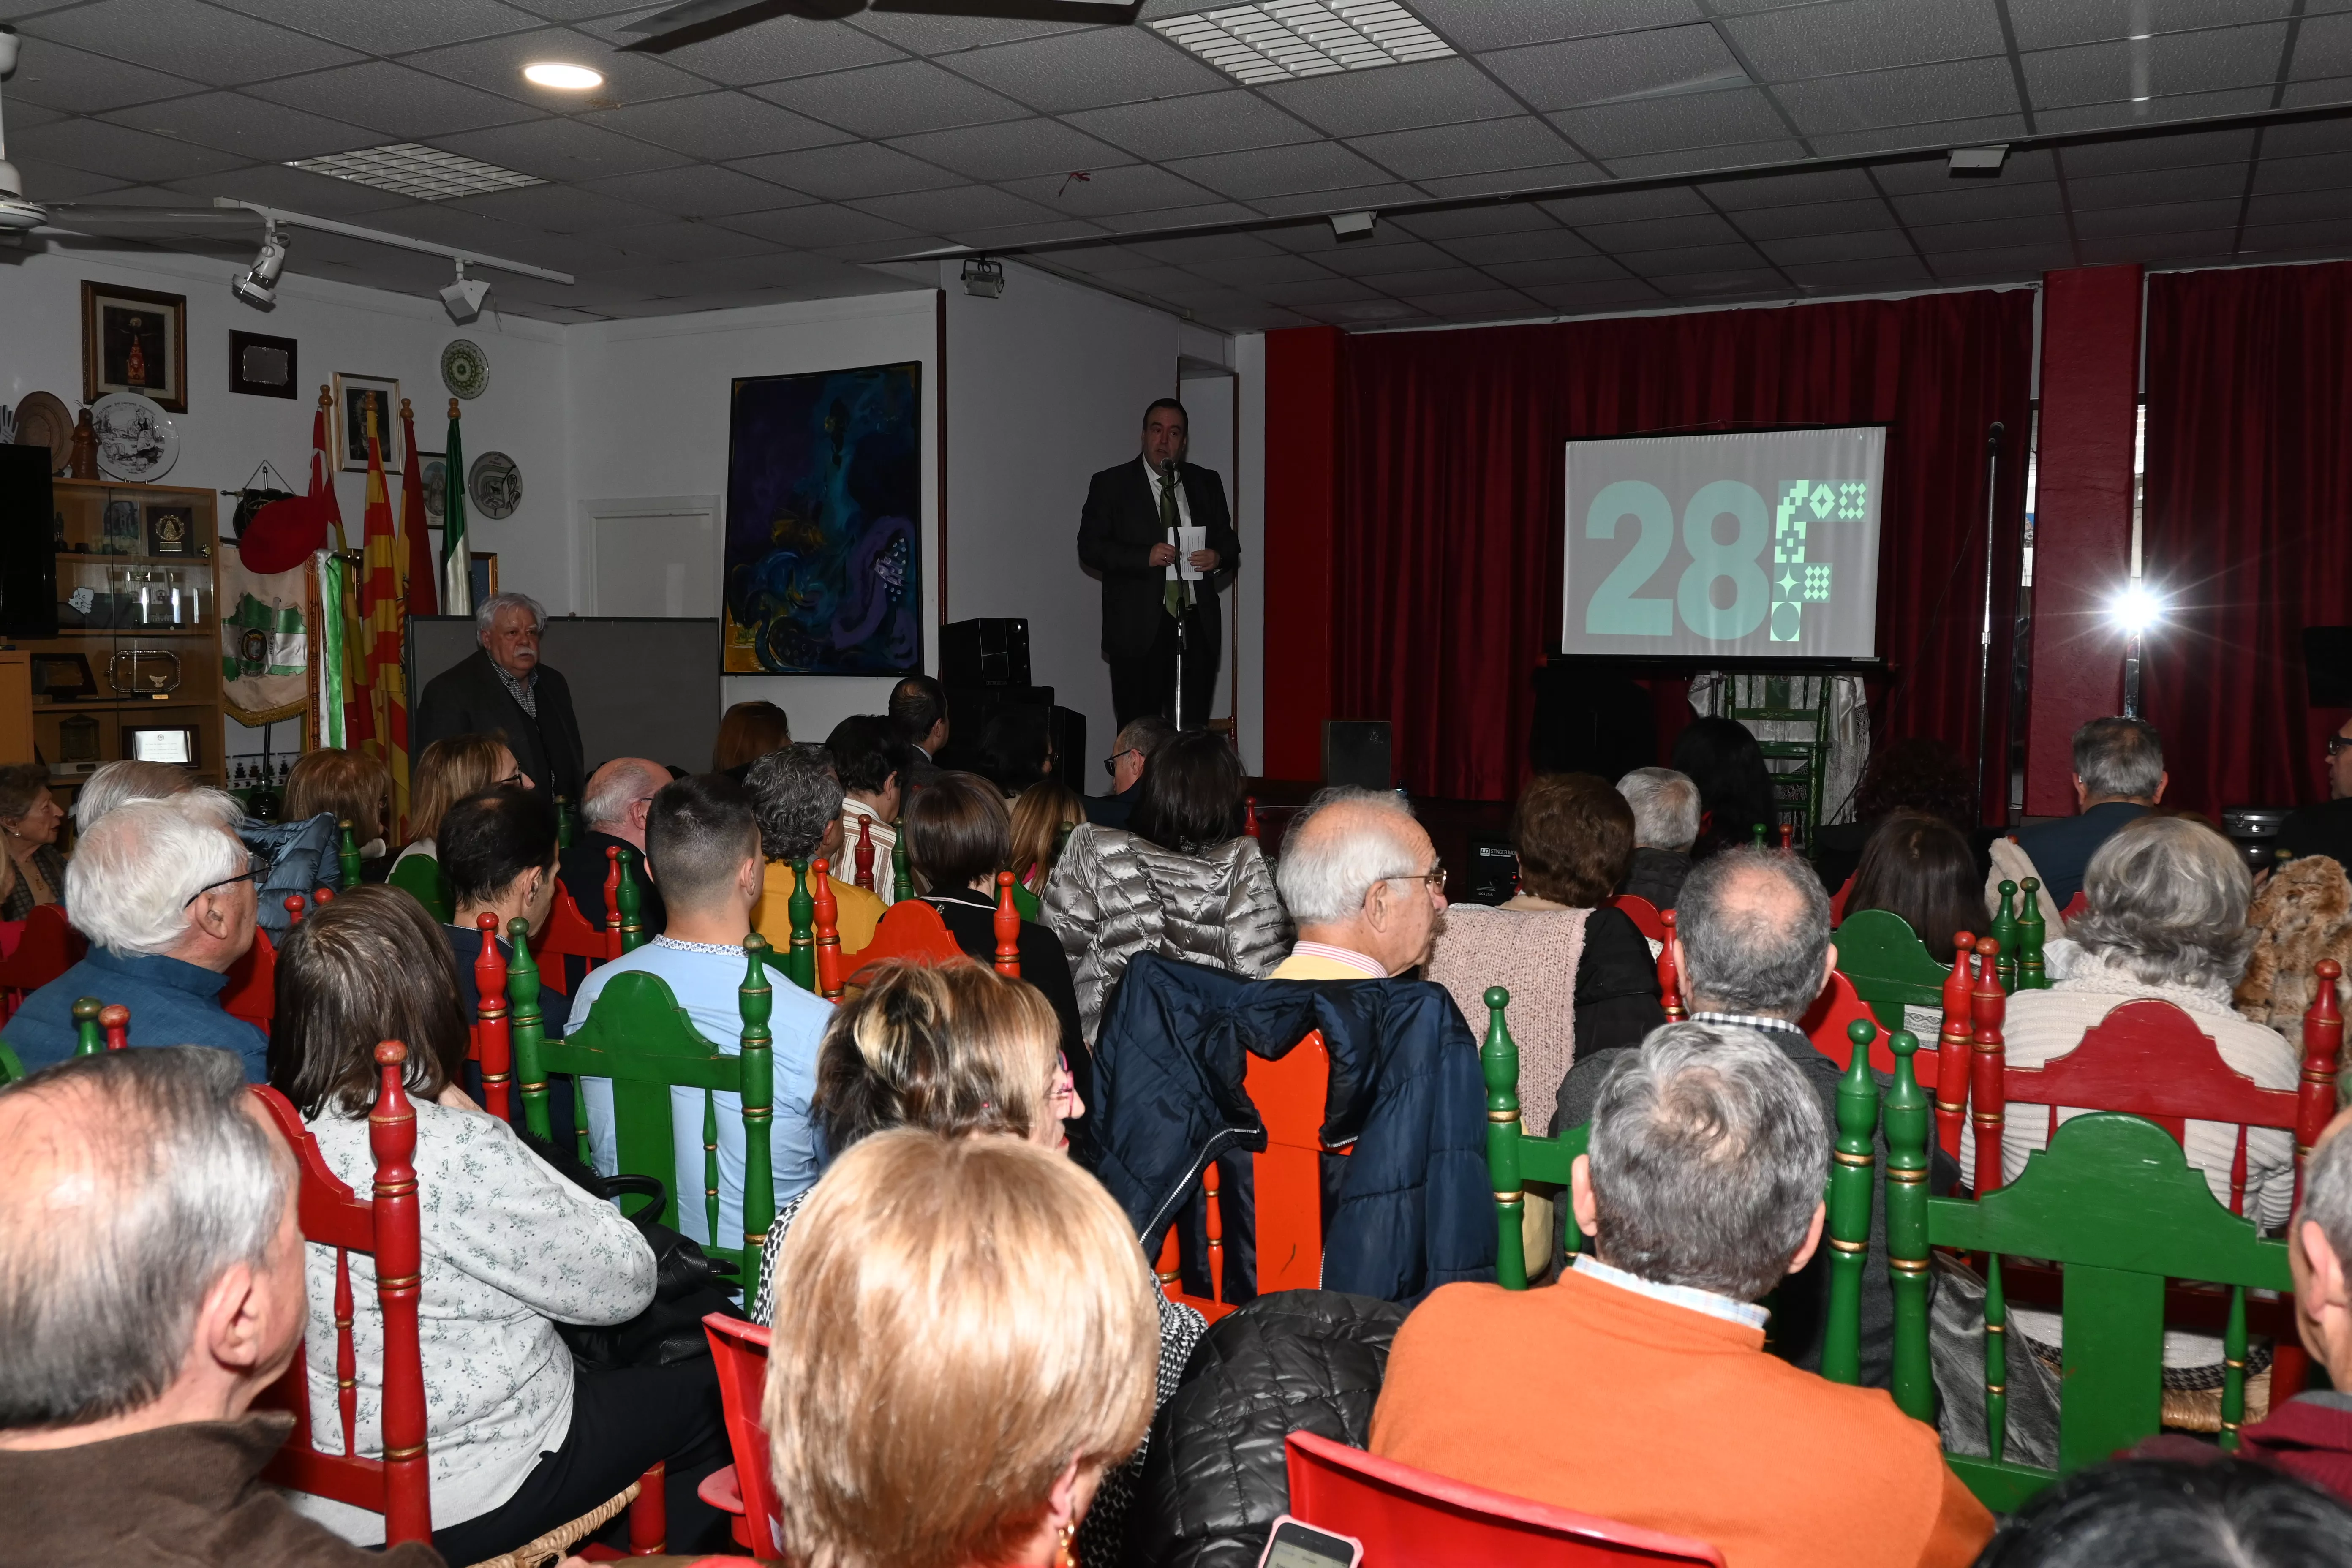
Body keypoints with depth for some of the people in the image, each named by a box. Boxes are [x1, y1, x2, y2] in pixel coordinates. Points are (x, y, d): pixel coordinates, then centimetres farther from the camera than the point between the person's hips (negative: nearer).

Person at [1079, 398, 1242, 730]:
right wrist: (1145, 557, -16)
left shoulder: (1207, 483, 14)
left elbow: (1229, 540, 20)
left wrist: (1219, 557, -4)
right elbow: (1089, 547, -2)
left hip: (1197, 628, 3)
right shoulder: (1111, 484, 4)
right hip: (1139, 630, -3)